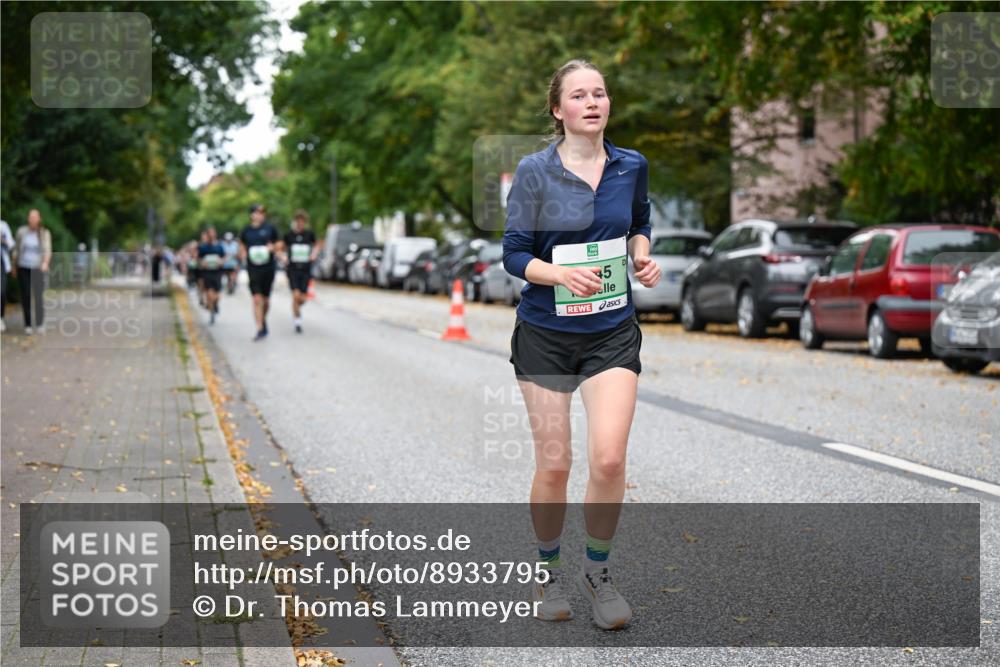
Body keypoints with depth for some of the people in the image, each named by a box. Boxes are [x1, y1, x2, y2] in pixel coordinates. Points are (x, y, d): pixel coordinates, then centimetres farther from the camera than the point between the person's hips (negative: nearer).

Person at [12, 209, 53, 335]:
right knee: (26, 297, -2)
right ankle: (28, 325, 7)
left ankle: (40, 323, 6)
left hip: (38, 268, -1)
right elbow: (16, 250, 9)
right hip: (23, 268, 1)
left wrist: (45, 263, -31)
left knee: (38, 296, -8)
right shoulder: (21, 231, 1)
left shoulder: (44, 233, -2)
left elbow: (47, 251, -12)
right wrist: (14, 267, 11)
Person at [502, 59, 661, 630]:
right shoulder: (534, 171, -7)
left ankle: (598, 572, 9)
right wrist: (561, 274, -25)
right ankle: (548, 572, 26)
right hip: (546, 332, -1)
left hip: (612, 332, 2)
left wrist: (642, 257, 1)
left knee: (610, 458, -14)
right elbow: (514, 253, -7)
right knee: (554, 466, 2)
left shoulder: (632, 166, 2)